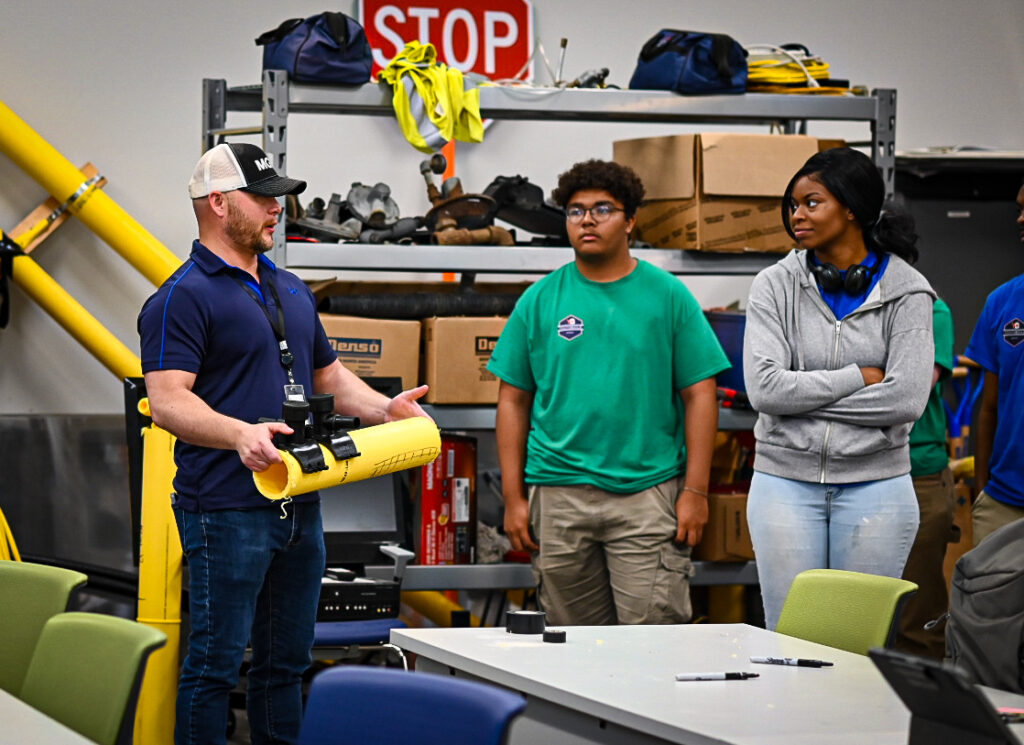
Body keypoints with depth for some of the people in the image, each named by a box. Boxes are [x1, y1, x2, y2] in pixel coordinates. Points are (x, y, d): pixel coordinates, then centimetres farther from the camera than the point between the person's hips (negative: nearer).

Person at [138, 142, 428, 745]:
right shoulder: (184, 297, -8)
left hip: (301, 507, 8)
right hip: (228, 509, -8)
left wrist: (383, 409, 8)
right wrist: (241, 434, -34)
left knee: (287, 661, 13)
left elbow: (330, 375, 27)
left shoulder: (292, 290, 18)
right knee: (216, 663, -5)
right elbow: (167, 401, -18)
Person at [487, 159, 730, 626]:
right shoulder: (540, 300, 7)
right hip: (559, 495, 2)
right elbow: (513, 400, 9)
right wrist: (513, 497, 2)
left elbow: (699, 394, 2)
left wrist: (695, 490, -5)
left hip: (647, 493, -2)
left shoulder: (668, 296, 3)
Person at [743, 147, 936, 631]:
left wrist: (805, 397, -11)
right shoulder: (775, 286, 1)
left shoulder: (906, 291, -2)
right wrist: (861, 377, -11)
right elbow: (764, 388, -11)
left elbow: (908, 400, -13)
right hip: (786, 480, 1)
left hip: (874, 484, -1)